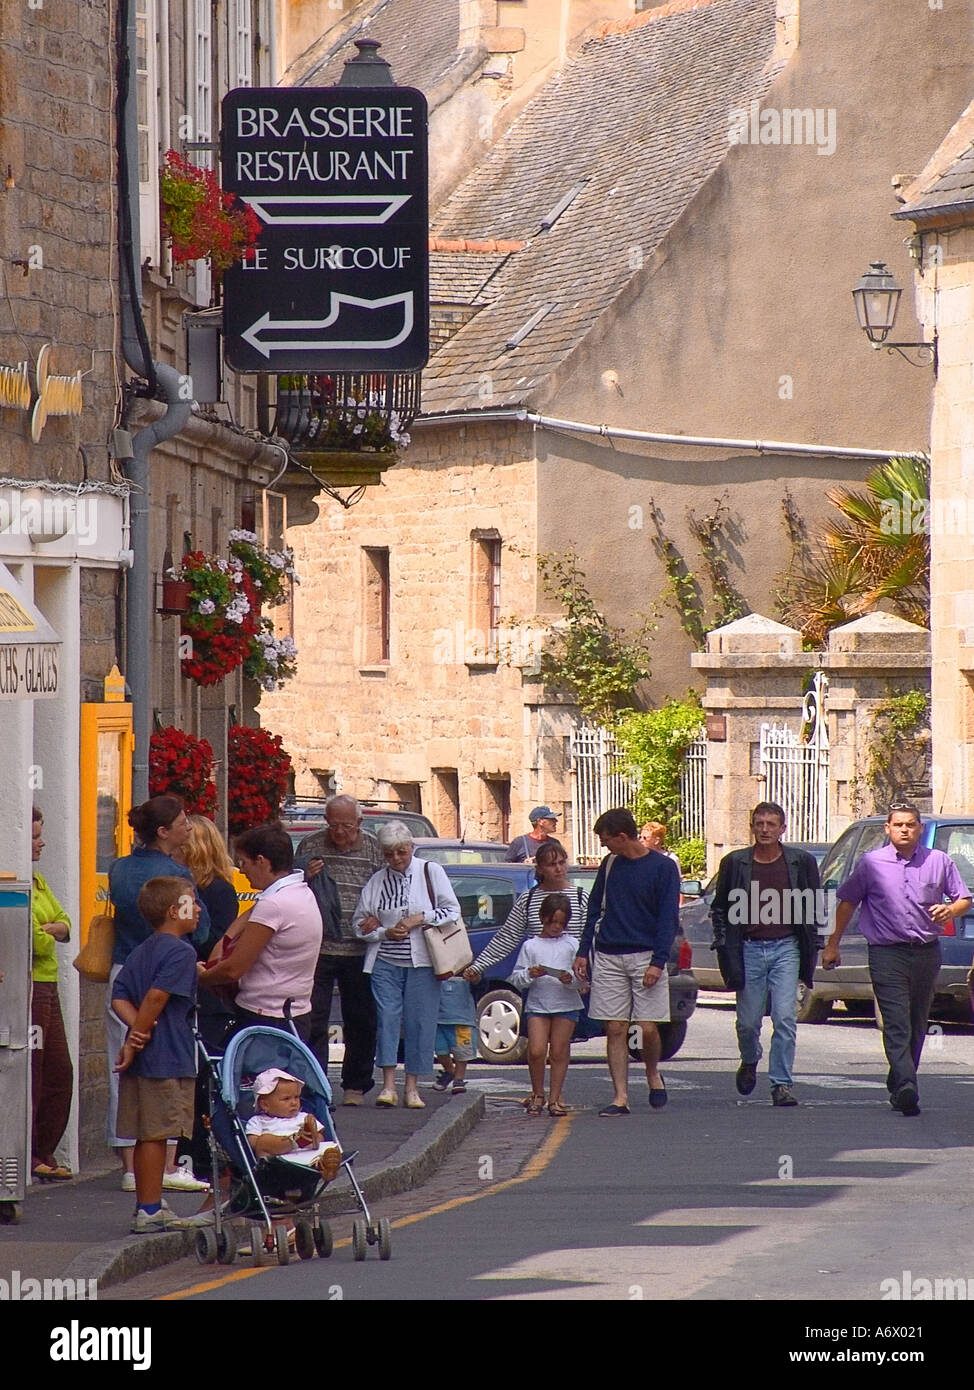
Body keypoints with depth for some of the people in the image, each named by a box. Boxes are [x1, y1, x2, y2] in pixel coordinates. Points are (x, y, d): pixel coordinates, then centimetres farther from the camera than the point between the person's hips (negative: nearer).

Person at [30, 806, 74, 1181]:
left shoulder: (36, 880, 16)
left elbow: (63, 923, 15)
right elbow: (36, 942, -21)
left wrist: (48, 930, -6)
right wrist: (46, 936, 0)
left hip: (47, 988, 10)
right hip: (26, 988, -10)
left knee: (58, 1074, 13)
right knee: (30, 1076, -6)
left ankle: (44, 1154, 21)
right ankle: (26, 1159, -1)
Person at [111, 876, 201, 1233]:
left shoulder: (140, 953, 16)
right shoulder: (180, 952, -11)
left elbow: (119, 998, 7)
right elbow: (156, 997, -20)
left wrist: (137, 1027, -7)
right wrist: (141, 1034, -14)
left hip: (141, 1059, 9)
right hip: (168, 1059, -9)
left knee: (147, 1136, 13)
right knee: (155, 1135, -6)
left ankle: (147, 1207, 19)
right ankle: (150, 1212, -4)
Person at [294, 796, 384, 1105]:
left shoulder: (374, 848, 4)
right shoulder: (310, 846, 3)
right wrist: (304, 878, -11)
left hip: (360, 950, 1)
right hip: (318, 948, -1)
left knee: (361, 1022, 7)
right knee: (314, 1021, -5)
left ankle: (355, 1086, 18)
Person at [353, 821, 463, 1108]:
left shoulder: (431, 872, 2)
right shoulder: (377, 881, 7)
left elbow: (452, 911, 0)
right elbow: (360, 923, 10)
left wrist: (419, 919, -11)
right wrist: (385, 932, -7)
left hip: (422, 963, -1)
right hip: (385, 962, 1)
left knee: (420, 1021, -1)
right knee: (387, 1017, -8)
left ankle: (412, 1087, 5)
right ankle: (388, 1085, -7)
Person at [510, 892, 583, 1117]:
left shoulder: (572, 945, 8)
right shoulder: (530, 946, 9)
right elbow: (516, 980, 6)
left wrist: (571, 978, -18)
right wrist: (529, 974, -14)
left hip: (566, 1004, 0)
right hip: (537, 1004, 0)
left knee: (559, 1051, -1)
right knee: (536, 1051, -9)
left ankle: (555, 1097, 8)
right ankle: (537, 1094, 9)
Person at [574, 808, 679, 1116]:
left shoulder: (662, 867, -3)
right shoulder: (610, 864, 11)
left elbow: (668, 918, -5)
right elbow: (595, 909, 18)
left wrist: (658, 962, -13)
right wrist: (583, 951, 12)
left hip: (645, 957, -4)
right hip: (608, 957, 4)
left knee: (648, 1027, -7)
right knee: (615, 1029, -1)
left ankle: (653, 1074, 21)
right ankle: (620, 1097, 0)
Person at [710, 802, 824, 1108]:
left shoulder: (801, 862, 3)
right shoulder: (735, 863, 3)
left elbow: (815, 907, 12)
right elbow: (720, 909, 12)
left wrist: (809, 943, 5)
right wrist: (724, 944, 3)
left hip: (785, 948, -1)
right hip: (748, 950, 1)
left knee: (785, 1018, -11)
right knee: (748, 1022, 6)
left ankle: (781, 1084, -7)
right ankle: (749, 1062, 37)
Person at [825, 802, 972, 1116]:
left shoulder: (939, 862, 8)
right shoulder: (872, 863, 4)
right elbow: (847, 902, 12)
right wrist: (833, 945, 10)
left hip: (927, 952, 3)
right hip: (888, 953, -3)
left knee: (917, 1026, 10)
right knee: (897, 1024, -16)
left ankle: (899, 1085, 23)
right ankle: (906, 1087, -29)